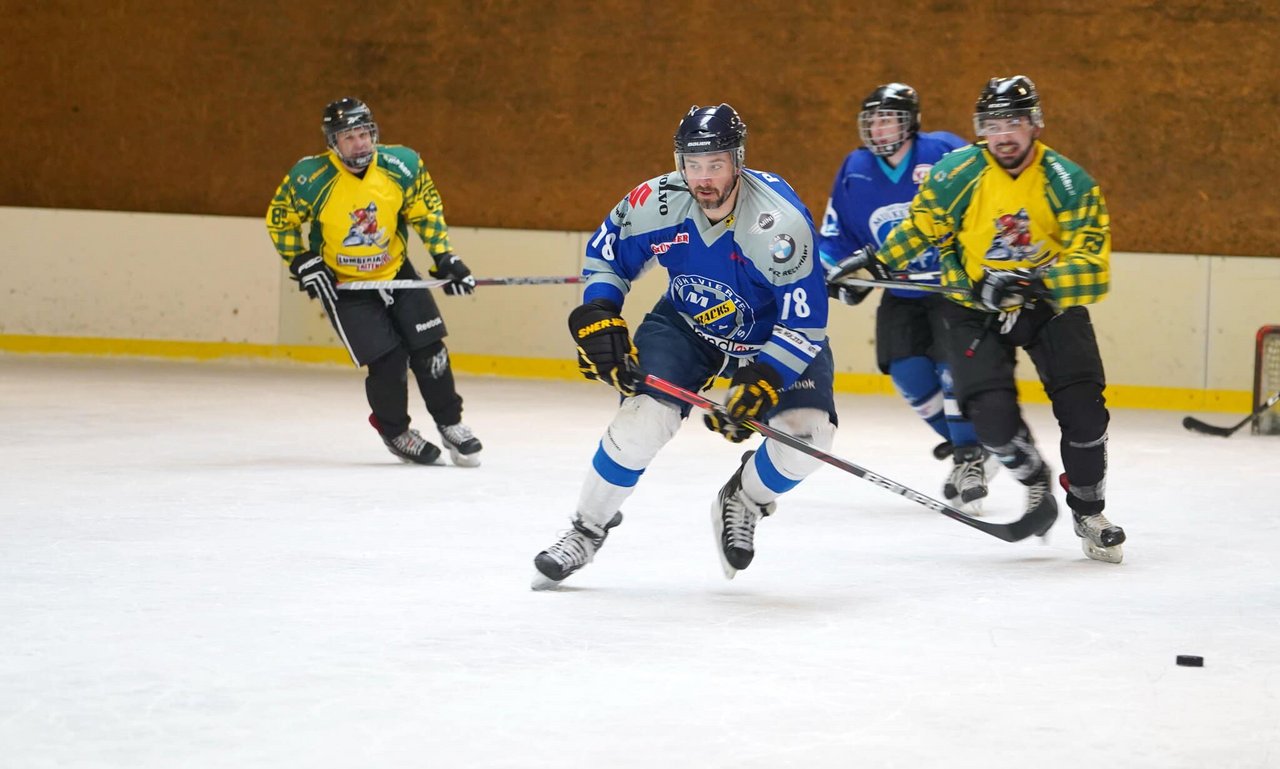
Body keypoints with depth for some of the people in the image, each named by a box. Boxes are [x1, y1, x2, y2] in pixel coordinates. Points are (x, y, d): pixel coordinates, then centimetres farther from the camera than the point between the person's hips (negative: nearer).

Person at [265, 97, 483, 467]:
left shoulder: (402, 166, -13)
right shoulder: (310, 179, -21)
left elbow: (426, 211, 1)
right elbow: (279, 220, -6)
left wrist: (444, 257, -6)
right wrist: (303, 263, -12)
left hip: (396, 273, 3)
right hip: (342, 284, -3)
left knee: (429, 349, -1)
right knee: (388, 361, -10)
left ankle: (451, 424, 20)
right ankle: (395, 432, 15)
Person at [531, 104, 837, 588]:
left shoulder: (779, 221, -31)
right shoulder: (656, 203, -21)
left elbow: (805, 321, -27)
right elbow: (606, 252, 1)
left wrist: (759, 385, -35)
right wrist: (598, 316, -12)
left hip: (772, 338, -2)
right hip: (686, 325, 2)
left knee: (809, 434, -22)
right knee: (644, 414, -21)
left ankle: (743, 503, 11)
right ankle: (587, 529, 0)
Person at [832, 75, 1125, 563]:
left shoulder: (1068, 183, -18)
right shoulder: (957, 175, -14)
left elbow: (1092, 269, -25)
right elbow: (919, 227, 5)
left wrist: (1032, 285, -38)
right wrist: (872, 266, -4)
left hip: (1050, 303, 0)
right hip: (976, 307, 0)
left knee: (1082, 406, -13)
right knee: (991, 412, -18)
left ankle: (1089, 513, 11)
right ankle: (1034, 481, 16)